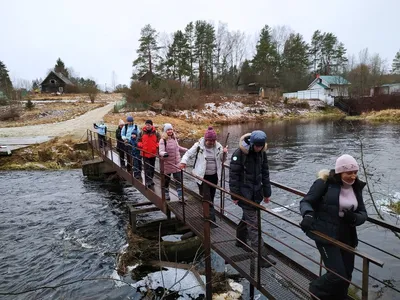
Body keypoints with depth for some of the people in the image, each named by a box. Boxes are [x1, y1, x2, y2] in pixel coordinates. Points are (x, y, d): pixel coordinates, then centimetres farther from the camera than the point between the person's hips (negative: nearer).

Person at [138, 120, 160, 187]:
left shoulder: (156, 133, -1)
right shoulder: (142, 133, 0)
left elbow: (159, 141, 4)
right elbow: (139, 141, 8)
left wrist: (157, 145, -16)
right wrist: (140, 145, -13)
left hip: (153, 153, 2)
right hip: (145, 153, -1)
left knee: (152, 168, 14)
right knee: (147, 168, -4)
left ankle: (151, 179, 29)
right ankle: (147, 181, 0)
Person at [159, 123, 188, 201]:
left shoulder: (174, 138, 5)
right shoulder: (163, 140, -14)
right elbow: (161, 151, -23)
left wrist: (187, 150, 24)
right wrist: (164, 154, -45)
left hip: (176, 164, 5)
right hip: (167, 164, -4)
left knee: (179, 180, 2)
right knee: (166, 180, 12)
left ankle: (180, 196, 7)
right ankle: (166, 195, 29)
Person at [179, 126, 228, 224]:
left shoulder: (218, 146, 1)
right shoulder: (198, 145, -10)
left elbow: (221, 160, 11)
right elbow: (188, 154, -4)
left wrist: (224, 153, -10)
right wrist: (183, 162, -23)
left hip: (214, 176, 4)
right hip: (202, 176, -4)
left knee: (211, 197, 15)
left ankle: (207, 217, 34)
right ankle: (211, 219, 2)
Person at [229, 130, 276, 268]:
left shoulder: (262, 153, 2)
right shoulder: (239, 153, -17)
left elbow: (265, 173, 11)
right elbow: (233, 175, -14)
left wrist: (267, 192, 13)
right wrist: (234, 195, -13)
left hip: (256, 193, 6)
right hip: (245, 193, -6)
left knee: (247, 217, 20)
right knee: (253, 224, -6)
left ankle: (240, 240, 41)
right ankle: (261, 256, -2)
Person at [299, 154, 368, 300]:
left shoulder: (356, 188, 4)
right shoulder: (326, 183, -14)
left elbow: (363, 213, 8)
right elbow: (306, 201, -10)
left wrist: (354, 217, -15)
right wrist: (308, 215, -31)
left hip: (347, 237, 6)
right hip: (326, 236, -6)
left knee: (346, 275, 15)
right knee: (338, 275, -7)